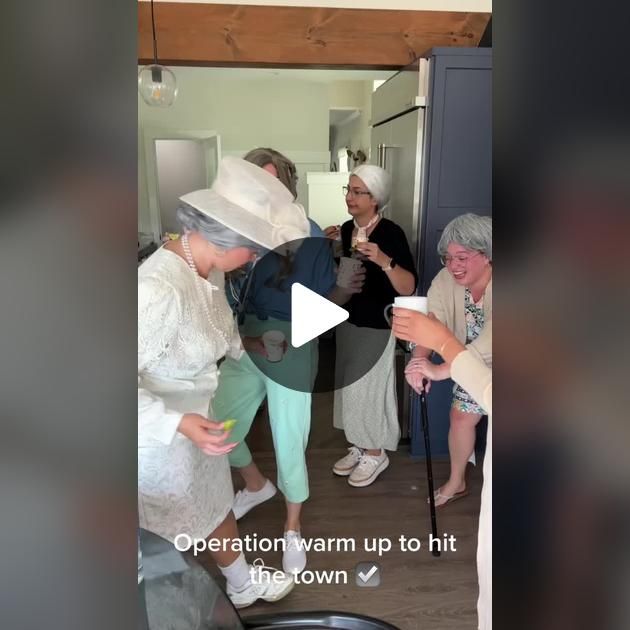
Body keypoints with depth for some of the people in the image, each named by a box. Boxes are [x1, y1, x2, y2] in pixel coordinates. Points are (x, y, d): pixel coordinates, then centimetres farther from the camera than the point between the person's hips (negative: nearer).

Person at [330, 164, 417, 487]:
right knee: (350, 386, 16)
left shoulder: (391, 233, -18)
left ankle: (376, 453, 26)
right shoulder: (346, 228, 3)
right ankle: (359, 446, 35)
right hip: (348, 321, 7)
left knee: (369, 388, 4)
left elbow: (408, 288, -24)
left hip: (377, 327, -7)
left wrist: (383, 260, -38)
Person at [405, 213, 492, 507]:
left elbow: (489, 340, -49)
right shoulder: (445, 280, -18)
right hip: (474, 367, 5)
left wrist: (442, 370, -58)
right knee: (461, 415, 12)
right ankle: (457, 482, 37)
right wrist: (419, 359, -49)